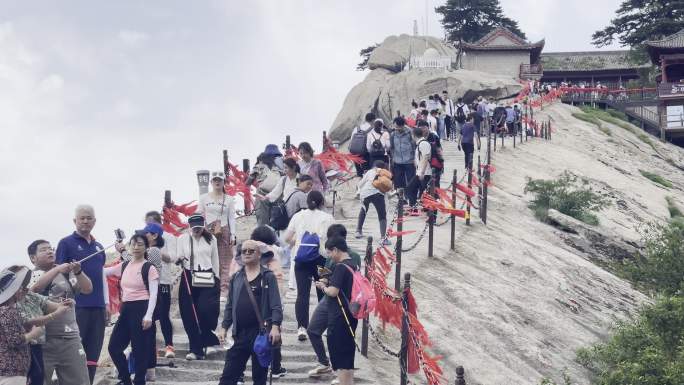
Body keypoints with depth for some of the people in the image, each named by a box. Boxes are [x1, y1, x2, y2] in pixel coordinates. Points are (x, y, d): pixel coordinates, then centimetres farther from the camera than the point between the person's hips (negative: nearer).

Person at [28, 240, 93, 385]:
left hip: (69, 338, 3)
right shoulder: (29, 275, 2)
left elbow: (88, 289, 2)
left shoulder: (66, 272, 9)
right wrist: (57, 269, -21)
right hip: (41, 340, -2)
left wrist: (78, 272, -16)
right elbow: (34, 288, -20)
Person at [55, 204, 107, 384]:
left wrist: (107, 303, 16)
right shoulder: (66, 243, 0)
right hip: (77, 306, -6)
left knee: (93, 352, 6)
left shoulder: (98, 247, 18)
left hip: (98, 307, 6)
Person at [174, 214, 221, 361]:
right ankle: (195, 348, 3)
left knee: (205, 310, -17)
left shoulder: (211, 239, 7)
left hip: (207, 279, -1)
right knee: (190, 315, -3)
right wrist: (179, 258, -15)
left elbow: (215, 260, 12)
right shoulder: (183, 238, 6)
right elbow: (178, 258, 8)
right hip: (189, 278, 1)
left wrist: (216, 279, 10)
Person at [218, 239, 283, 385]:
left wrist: (275, 326, -19)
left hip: (261, 332, -3)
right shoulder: (236, 278, 11)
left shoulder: (268, 276, -1)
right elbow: (229, 306, 14)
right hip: (240, 332, 3)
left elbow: (276, 305, -7)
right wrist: (224, 327, 6)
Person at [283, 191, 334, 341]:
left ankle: (302, 327, -12)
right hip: (321, 258, -1)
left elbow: (287, 238, 6)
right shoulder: (327, 218, 0)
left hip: (301, 258, 1)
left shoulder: (298, 216, 5)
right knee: (323, 292, 13)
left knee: (302, 293, -1)